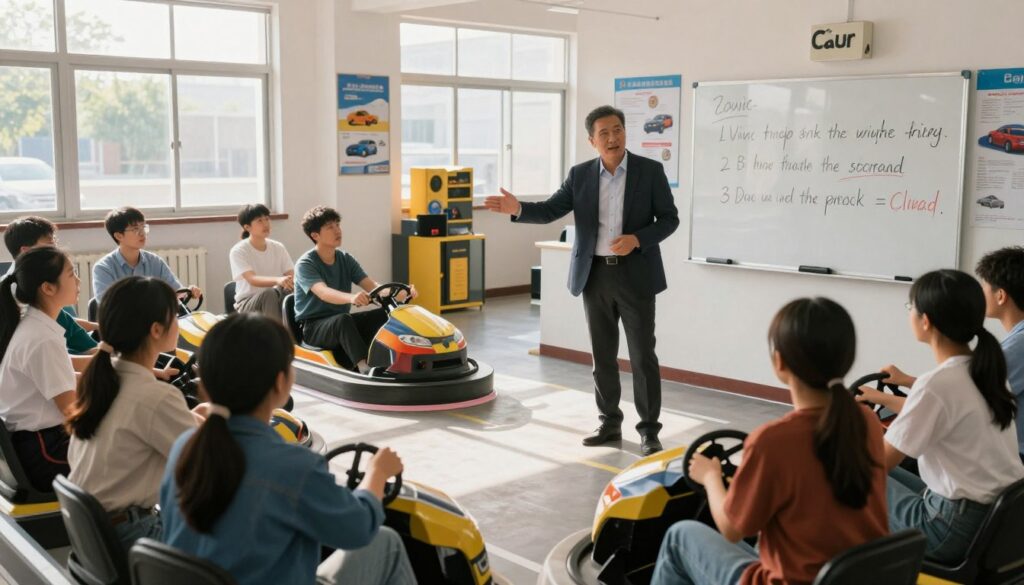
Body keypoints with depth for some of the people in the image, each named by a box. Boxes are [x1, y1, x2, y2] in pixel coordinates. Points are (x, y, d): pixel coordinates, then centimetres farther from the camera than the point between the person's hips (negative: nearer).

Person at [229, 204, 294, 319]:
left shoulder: (278, 248, 7)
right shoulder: (238, 251, -8)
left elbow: (292, 275, -1)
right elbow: (252, 279, -24)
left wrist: (294, 282, -29)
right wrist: (277, 280, -44)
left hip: (275, 302, 3)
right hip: (247, 305, -3)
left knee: (290, 289, -32)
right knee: (269, 293, -38)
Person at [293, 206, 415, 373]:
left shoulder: (346, 259, 6)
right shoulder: (305, 264, -13)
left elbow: (371, 286, -5)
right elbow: (323, 293, -32)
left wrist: (400, 292, -25)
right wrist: (351, 298, -54)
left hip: (341, 321, 6)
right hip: (313, 327, -6)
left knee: (386, 313, -16)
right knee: (343, 319, -38)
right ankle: (364, 366, -50)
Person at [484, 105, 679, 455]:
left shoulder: (650, 171, -3)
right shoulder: (580, 175, 5)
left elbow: (669, 219, -3)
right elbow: (550, 210, 1)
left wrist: (637, 239, -18)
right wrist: (518, 209, -18)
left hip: (635, 275, -3)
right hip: (595, 275, 3)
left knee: (643, 355, 0)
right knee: (602, 355, 11)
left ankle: (649, 429, 10)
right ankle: (610, 422, 24)